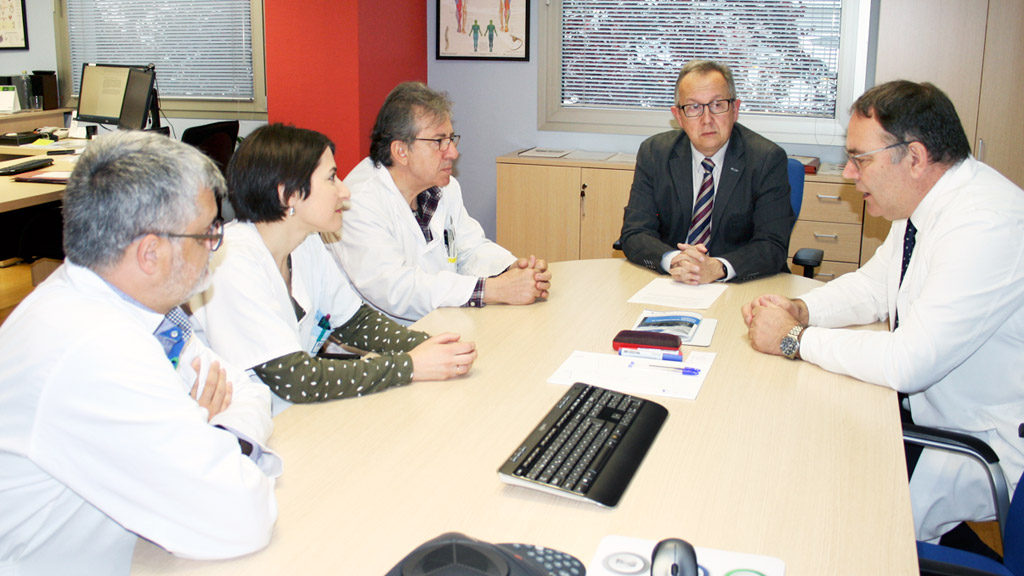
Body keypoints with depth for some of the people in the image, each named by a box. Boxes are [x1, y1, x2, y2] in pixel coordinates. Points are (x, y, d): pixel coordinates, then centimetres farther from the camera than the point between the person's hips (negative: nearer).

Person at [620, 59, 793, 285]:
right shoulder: (653, 154, 1)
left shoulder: (768, 159, -5)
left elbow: (773, 247, -10)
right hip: (671, 283, 1)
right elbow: (634, 234, -3)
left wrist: (717, 268, -28)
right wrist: (673, 260, -24)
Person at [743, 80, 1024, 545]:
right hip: (926, 410, 9)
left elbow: (907, 363, -33)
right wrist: (800, 309, -5)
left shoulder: (987, 226, -29)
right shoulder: (927, 202, 1)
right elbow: (874, 285, 15)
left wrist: (795, 338, -21)